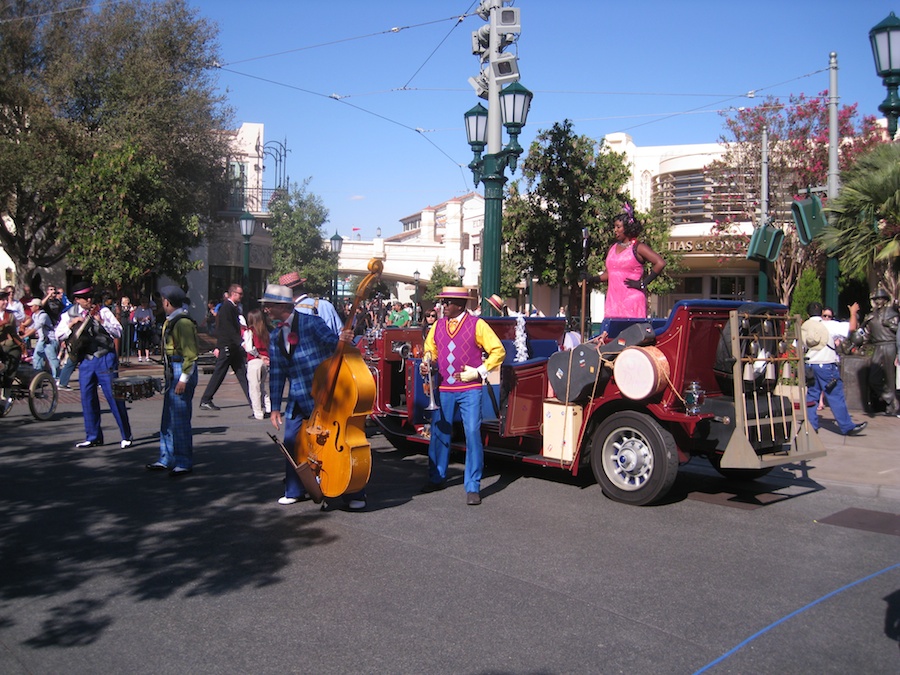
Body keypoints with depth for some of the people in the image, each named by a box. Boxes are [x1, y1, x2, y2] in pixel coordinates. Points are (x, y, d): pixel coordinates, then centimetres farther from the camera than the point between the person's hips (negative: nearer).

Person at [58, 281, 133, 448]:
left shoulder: (103, 311, -2)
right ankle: (93, 437, 19)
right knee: (87, 399, 7)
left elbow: (118, 332, -7)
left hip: (105, 359, -4)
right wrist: (72, 324, -10)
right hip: (85, 361, 4)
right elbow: (58, 335, 6)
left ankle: (126, 436, 0)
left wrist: (102, 321, -19)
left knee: (114, 397, -6)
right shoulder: (70, 314, 8)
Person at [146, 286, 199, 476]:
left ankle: (184, 463, 4)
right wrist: (169, 376, 19)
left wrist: (183, 380, -22)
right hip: (172, 373, 10)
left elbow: (190, 354, -20)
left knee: (180, 420, -4)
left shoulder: (183, 322, -17)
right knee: (168, 419, 15)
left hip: (182, 372, -10)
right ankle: (166, 460, 24)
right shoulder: (171, 321, 14)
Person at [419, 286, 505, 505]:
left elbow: (498, 351, -3)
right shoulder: (437, 326, 9)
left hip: (470, 390, -4)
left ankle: (473, 487, 3)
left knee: (472, 434, -7)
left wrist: (478, 372, -10)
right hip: (443, 389, 4)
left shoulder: (477, 325, -4)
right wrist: (426, 362, 0)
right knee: (439, 433, 11)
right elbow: (430, 349, 22)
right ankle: (436, 478, 29)